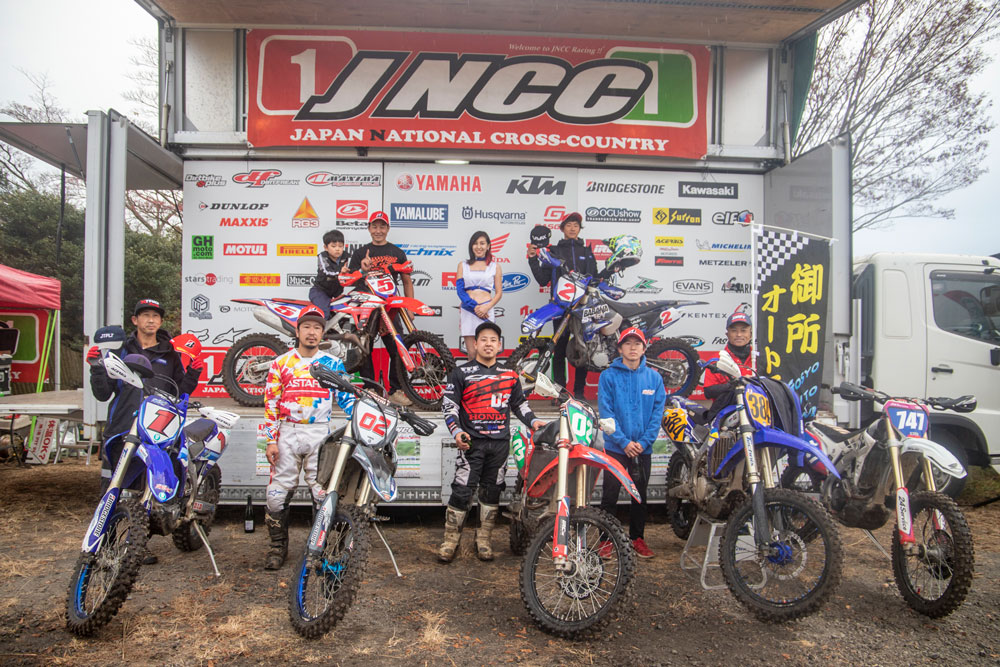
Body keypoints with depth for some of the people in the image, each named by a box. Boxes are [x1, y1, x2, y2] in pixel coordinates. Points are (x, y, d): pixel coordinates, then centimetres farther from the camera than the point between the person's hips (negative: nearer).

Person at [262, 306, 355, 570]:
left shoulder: (333, 363, 7)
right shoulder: (280, 364, 6)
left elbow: (346, 397, 9)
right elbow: (270, 404, 5)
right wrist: (271, 441, -1)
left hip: (319, 433, 0)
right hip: (287, 432, 1)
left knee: (324, 493, -3)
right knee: (278, 492, 1)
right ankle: (278, 546, 19)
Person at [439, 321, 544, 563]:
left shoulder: (509, 375, 13)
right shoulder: (461, 373, 2)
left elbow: (519, 403, 22)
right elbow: (448, 405, -2)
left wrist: (533, 421, 6)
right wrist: (457, 431, -15)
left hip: (500, 443, 4)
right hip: (472, 442, -3)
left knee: (492, 492, 9)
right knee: (462, 491, -7)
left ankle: (483, 540, 21)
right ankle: (450, 540, 7)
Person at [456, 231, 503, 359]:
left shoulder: (495, 266, 12)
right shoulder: (463, 265, 14)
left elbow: (499, 293, 8)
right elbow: (460, 290, 5)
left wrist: (486, 307, -11)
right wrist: (474, 307, -10)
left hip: (486, 311, -1)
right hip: (467, 310, 1)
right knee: (472, 354, -3)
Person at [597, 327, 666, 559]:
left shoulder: (654, 378, 4)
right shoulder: (608, 376, -3)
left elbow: (658, 412, 1)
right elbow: (606, 411, -8)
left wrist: (644, 442, -10)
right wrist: (624, 442, -15)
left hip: (643, 449, 2)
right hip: (615, 448, -2)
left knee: (640, 497, 12)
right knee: (610, 496, 2)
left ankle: (637, 538, 25)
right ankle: (606, 538, 14)